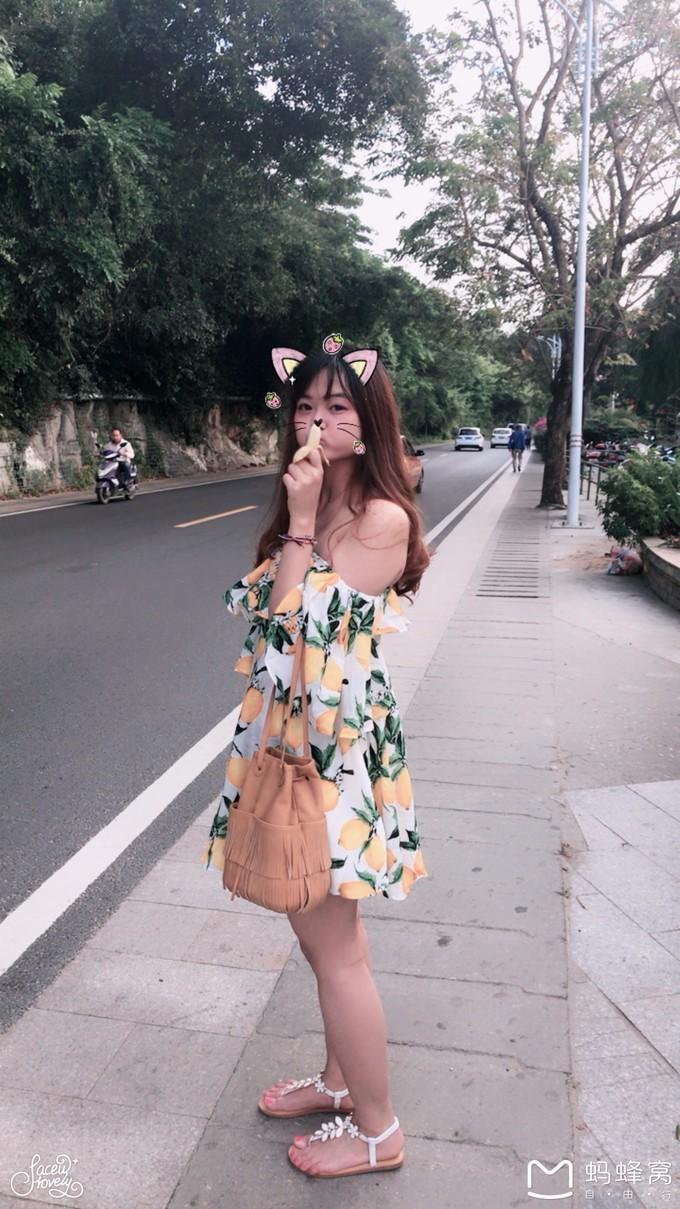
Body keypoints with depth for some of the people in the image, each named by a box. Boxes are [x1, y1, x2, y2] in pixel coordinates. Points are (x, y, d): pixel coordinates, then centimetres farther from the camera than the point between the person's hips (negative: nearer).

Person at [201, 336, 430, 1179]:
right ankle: (339, 1079, 43)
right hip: (290, 734, 8)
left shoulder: (383, 517, -16)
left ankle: (376, 1130, 27)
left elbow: (304, 624, -19)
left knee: (333, 943, 5)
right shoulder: (309, 505, 10)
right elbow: (272, 620, 12)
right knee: (320, 928, 21)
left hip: (337, 742, -8)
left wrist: (299, 524, -17)